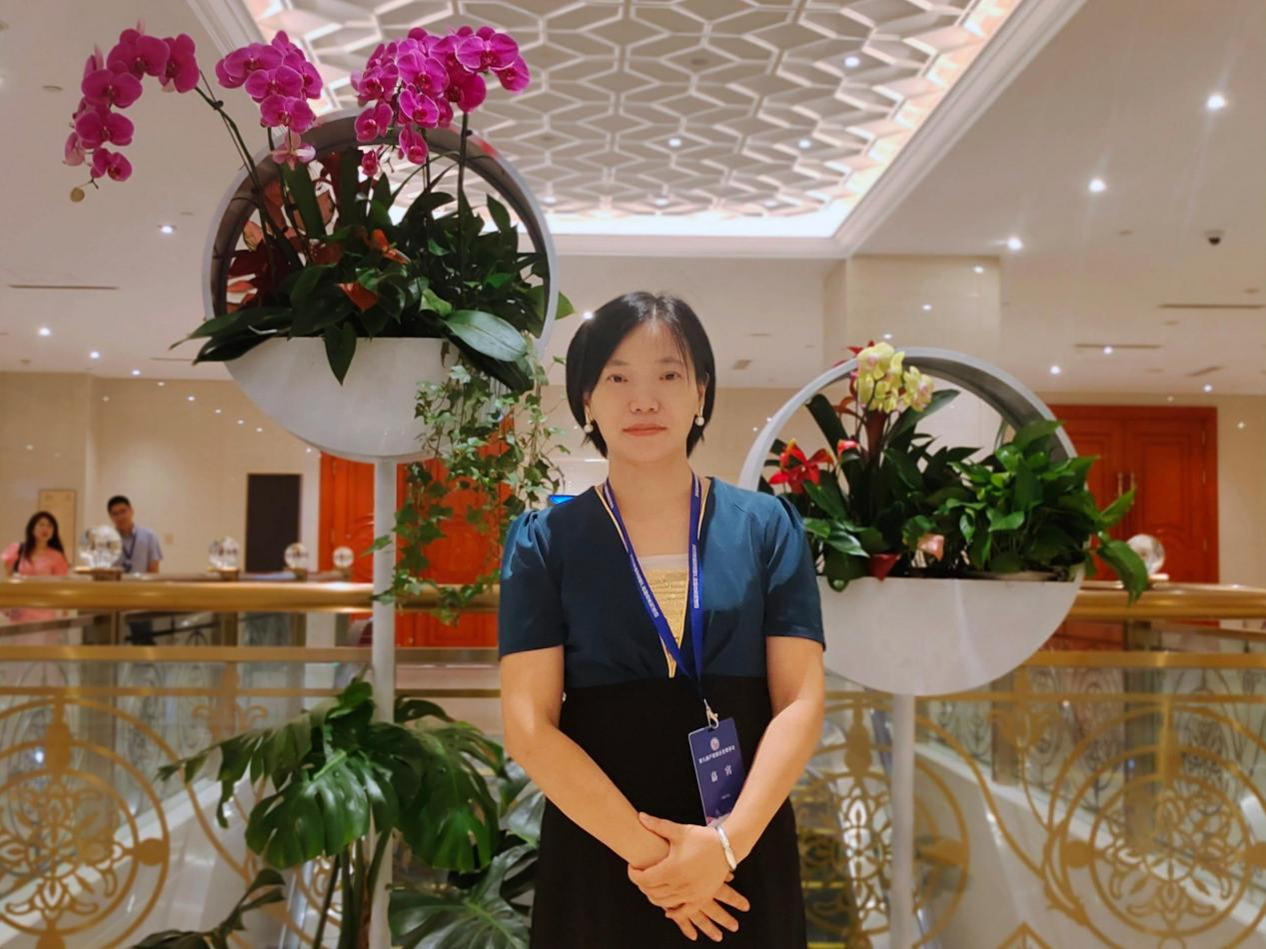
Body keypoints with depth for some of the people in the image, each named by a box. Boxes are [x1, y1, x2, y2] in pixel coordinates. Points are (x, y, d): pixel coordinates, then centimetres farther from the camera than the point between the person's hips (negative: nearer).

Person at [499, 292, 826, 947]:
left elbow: (801, 703, -4)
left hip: (746, 854, 1)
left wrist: (729, 840, -16)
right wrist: (648, 851, -15)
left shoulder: (767, 525, 0)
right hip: (598, 854, -1)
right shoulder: (544, 541, -3)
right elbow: (529, 726, -8)